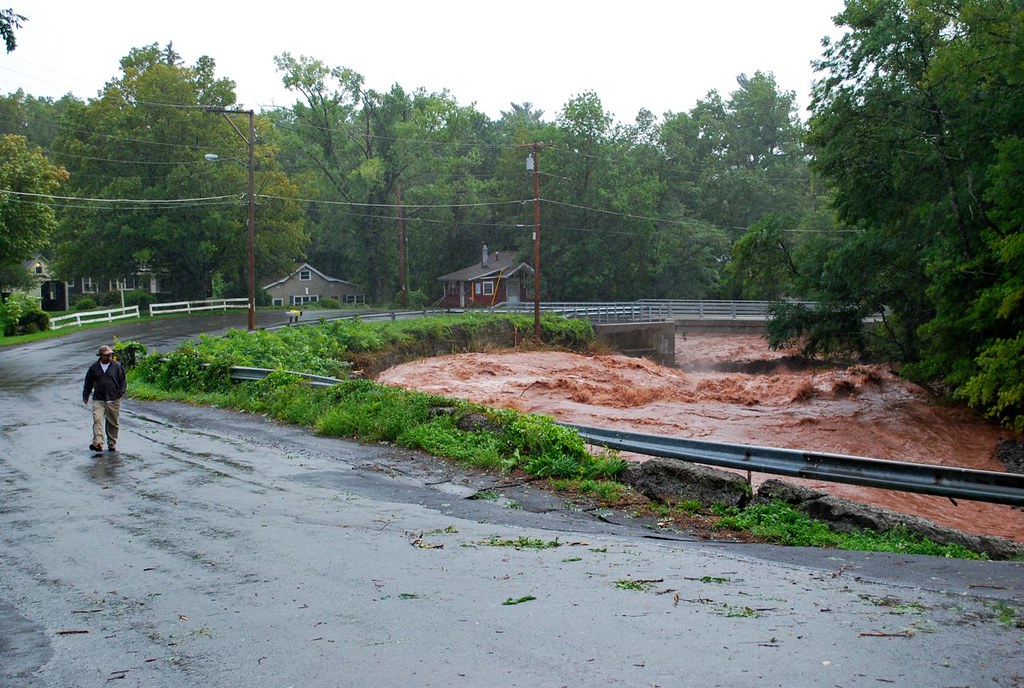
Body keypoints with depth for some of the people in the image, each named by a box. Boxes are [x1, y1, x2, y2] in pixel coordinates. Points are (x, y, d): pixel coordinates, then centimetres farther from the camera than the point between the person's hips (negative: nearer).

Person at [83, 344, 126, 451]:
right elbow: (88, 382, 17)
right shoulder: (94, 367, 7)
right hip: (98, 400, 0)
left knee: (113, 423, 6)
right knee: (97, 420, -15)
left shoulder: (117, 366, 2)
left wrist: (120, 393, -4)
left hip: (113, 401, 0)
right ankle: (97, 443, -23)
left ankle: (112, 443, 20)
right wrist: (85, 395, 18)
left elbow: (123, 381, 6)